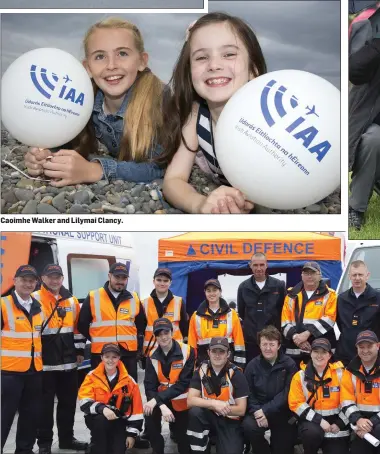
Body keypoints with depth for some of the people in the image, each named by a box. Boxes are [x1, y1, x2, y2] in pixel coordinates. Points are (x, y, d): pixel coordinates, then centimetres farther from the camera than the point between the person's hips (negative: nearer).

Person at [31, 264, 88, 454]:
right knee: (45, 403, 2)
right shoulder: (34, 300, -7)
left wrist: (80, 350, 13)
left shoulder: (72, 301, 10)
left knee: (68, 402, 13)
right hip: (44, 362, -5)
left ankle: (67, 438, 26)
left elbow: (78, 327, 16)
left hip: (68, 361, 5)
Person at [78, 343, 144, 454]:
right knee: (101, 419, -36)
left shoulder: (128, 380, -6)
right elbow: (84, 403, -18)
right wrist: (102, 409, -35)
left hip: (118, 421, 1)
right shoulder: (92, 376, -8)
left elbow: (135, 410, -3)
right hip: (96, 418, -1)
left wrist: (132, 433, -7)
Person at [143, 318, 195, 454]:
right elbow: (150, 385, -11)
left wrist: (156, 399, -25)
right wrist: (162, 406, -28)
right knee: (149, 415, -24)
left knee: (182, 435, 1)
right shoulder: (152, 355, -5)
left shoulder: (187, 351, -17)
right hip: (161, 399, 2)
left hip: (182, 400, -2)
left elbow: (183, 383, -19)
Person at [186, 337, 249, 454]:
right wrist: (214, 403, -28)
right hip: (208, 417, 2)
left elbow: (241, 410, -12)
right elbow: (190, 401, -15)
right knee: (194, 412, -30)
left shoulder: (236, 374, -12)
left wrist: (221, 407, -23)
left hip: (230, 421, -2)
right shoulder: (201, 371, -6)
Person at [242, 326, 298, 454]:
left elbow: (287, 394, -12)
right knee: (249, 426, -30)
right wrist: (257, 411, -21)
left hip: (282, 413, -1)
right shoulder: (252, 365, 2)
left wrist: (266, 411, -21)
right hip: (259, 411, 1)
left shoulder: (289, 364, -5)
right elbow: (248, 394, -2)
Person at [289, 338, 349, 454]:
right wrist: (319, 420, -17)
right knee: (313, 433, -34)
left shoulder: (340, 373, -2)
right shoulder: (300, 376, -4)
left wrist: (340, 423, -7)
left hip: (335, 421, 1)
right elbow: (296, 404, -7)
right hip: (311, 421, -1)